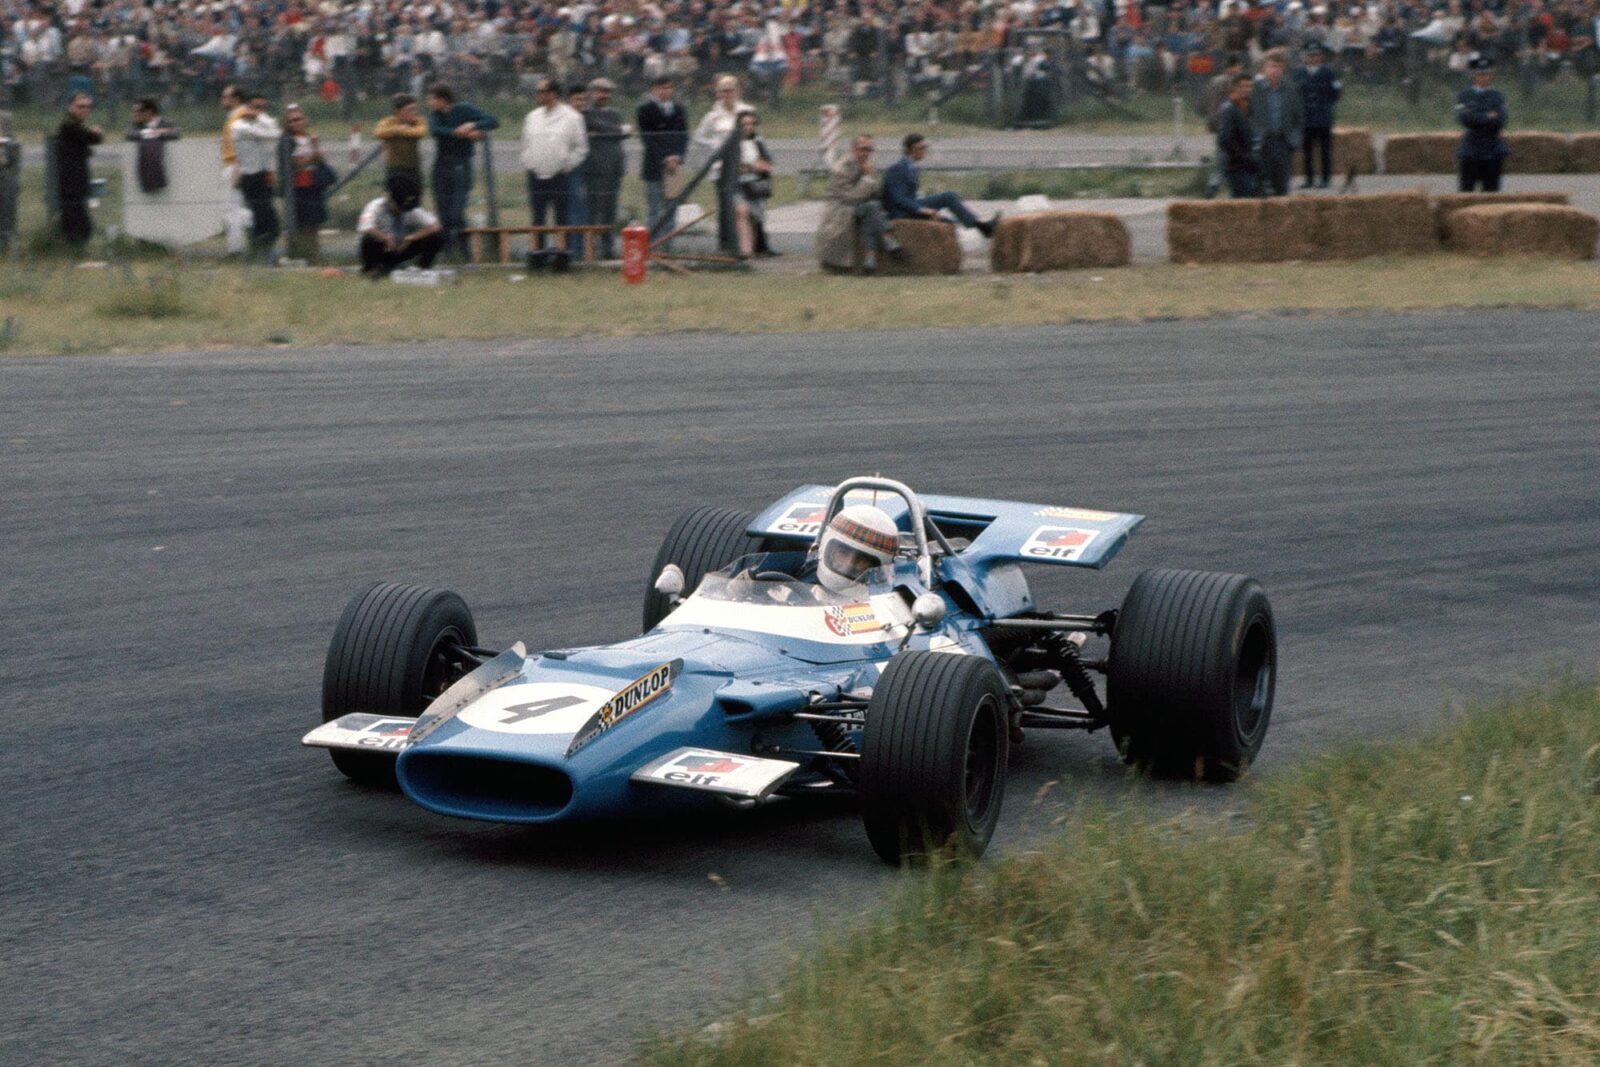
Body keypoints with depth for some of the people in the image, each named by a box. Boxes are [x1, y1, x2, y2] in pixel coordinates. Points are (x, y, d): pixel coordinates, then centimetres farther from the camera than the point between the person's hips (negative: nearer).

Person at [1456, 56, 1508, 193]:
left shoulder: (1497, 96, 9)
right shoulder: (1465, 95, 6)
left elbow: (1500, 122, -5)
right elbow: (1463, 117, -11)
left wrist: (1477, 119, -11)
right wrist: (1488, 116, -11)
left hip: (1492, 152, 2)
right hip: (1470, 152, -2)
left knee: (1491, 190, 1)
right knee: (1467, 190, -4)